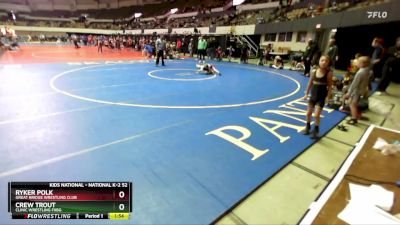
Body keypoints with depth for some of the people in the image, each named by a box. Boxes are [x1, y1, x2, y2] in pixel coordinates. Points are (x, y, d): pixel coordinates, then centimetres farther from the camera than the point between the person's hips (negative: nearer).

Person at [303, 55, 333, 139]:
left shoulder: (329, 73, -11)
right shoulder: (313, 71, -4)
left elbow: (330, 86, -8)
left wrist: (328, 97, -13)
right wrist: (306, 94, 8)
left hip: (322, 96, -3)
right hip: (313, 94, 4)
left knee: (317, 115, -5)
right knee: (308, 113, 13)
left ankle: (316, 130, 18)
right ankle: (308, 127, 36)